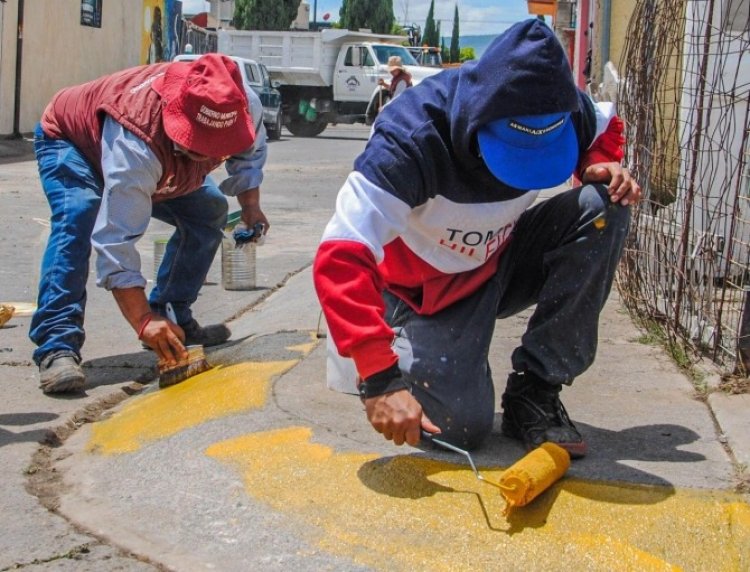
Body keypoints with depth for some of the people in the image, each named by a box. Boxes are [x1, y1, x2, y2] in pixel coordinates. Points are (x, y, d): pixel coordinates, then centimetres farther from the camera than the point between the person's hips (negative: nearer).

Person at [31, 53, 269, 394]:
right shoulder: (135, 146, -49)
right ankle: (57, 347, -35)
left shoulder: (247, 107, -30)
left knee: (209, 210, 0)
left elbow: (250, 151, -2)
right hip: (68, 140, -7)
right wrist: (143, 322, -53)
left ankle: (173, 319, 11)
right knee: (78, 218, -35)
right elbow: (117, 240, -49)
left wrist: (251, 206, -13)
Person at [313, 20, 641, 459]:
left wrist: (605, 164, -17)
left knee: (604, 208, -21)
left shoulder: (560, 111, -19)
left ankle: (534, 393, -13)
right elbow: (341, 258, -41)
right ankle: (406, 355, 12)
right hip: (427, 294, -4)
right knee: (464, 424, -24)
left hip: (501, 263, 5)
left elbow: (607, 126, 8)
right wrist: (380, 377, -50)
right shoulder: (416, 138, -35)